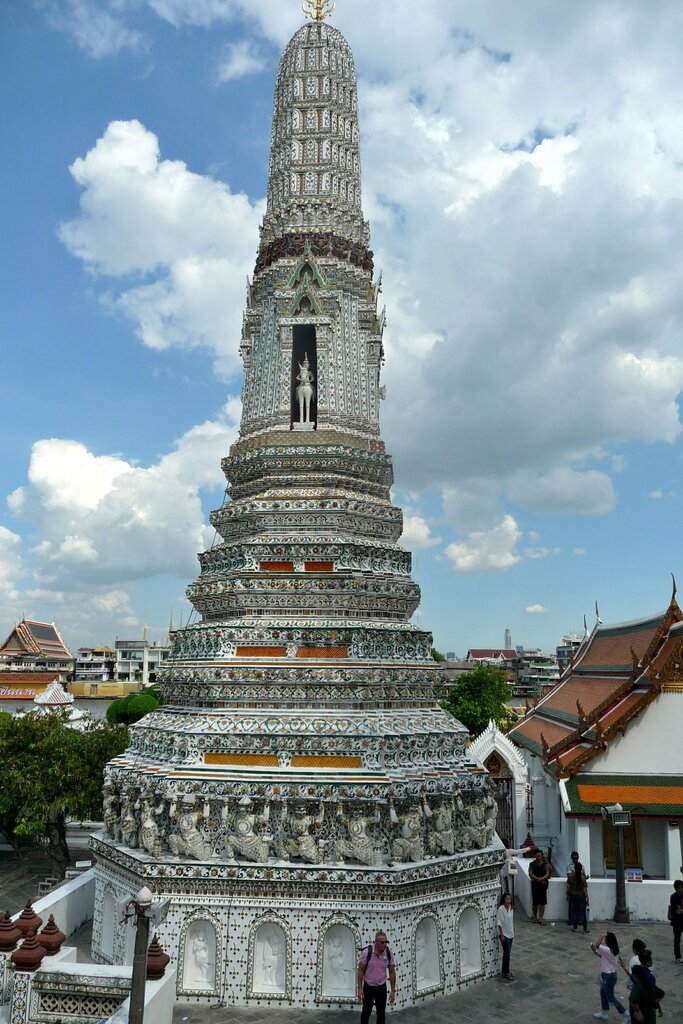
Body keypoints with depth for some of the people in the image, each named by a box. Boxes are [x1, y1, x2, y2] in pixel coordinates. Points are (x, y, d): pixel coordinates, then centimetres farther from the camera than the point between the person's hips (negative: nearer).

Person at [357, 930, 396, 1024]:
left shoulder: (389, 954, -13)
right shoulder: (367, 952, -22)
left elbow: (392, 972, -3)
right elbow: (361, 970, -11)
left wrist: (393, 991, -2)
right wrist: (360, 989, -11)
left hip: (381, 988, 2)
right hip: (368, 987, -2)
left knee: (381, 1013, 9)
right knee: (366, 1012, 10)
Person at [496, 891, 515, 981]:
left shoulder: (510, 907, 1)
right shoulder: (501, 909, -21)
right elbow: (499, 923, -18)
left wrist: (513, 932, 15)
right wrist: (502, 935, -18)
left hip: (510, 934, 7)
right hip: (504, 934, -7)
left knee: (507, 953, 15)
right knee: (507, 953, -4)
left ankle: (505, 969, 28)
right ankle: (505, 973, 6)